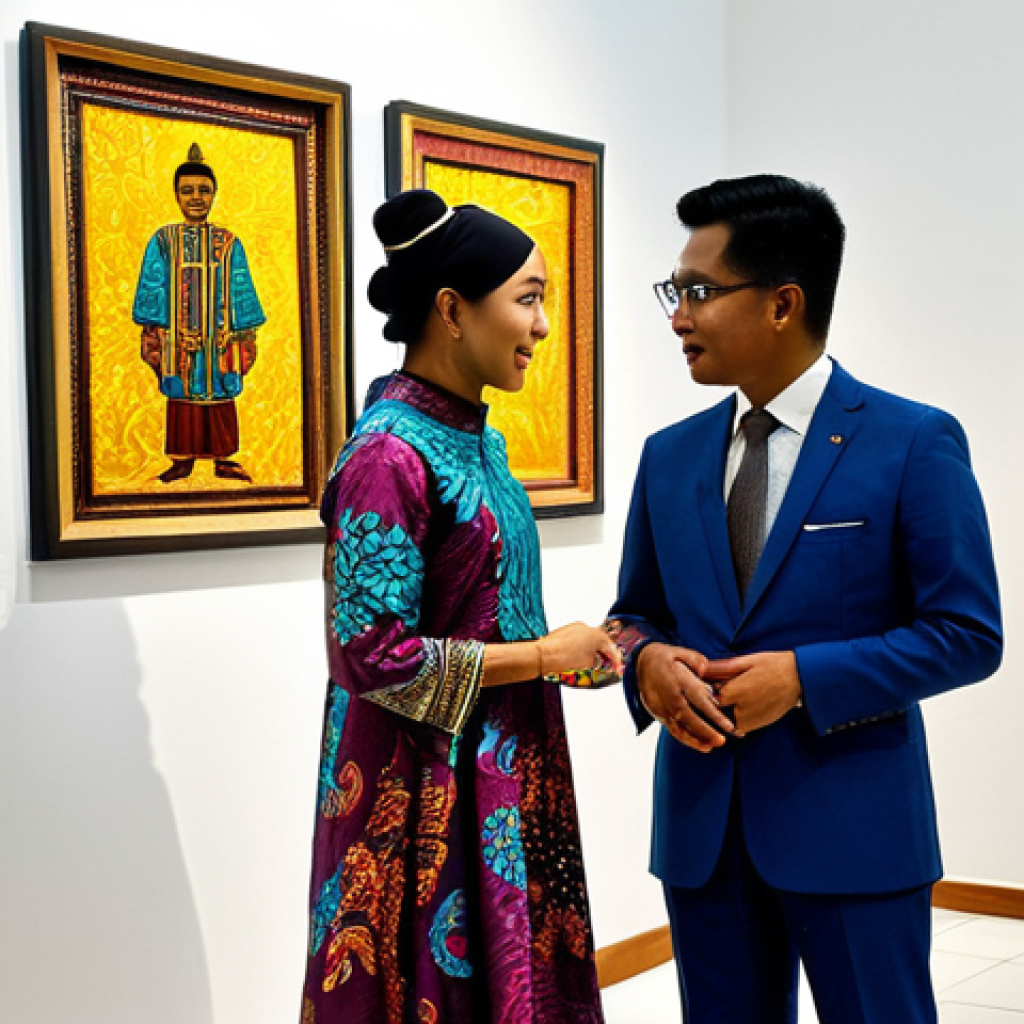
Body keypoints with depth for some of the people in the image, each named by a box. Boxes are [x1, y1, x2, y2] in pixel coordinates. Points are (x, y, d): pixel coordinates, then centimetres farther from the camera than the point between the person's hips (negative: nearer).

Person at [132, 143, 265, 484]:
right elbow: (152, 291, 2)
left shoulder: (228, 243, 4)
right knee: (181, 398, 5)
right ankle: (183, 459, 14)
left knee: (221, 398, 4)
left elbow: (241, 291, 6)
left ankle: (223, 459, 13)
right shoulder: (163, 241, 2)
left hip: (219, 338, 1)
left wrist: (245, 337, 0)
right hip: (177, 338, 0)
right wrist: (153, 338, -4)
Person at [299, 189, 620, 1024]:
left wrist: (567, 650, 0)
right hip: (428, 787, -8)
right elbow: (375, 657, -21)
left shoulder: (476, 438, 7)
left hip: (504, 771, 8)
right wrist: (542, 656, -14)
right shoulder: (391, 457, -19)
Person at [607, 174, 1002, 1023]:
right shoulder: (670, 457, 8)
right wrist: (647, 661, -8)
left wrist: (802, 677, -18)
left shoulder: (914, 444, -7)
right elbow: (637, 611, 16)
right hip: (702, 825, 5)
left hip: (853, 826, -4)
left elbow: (967, 634, -9)